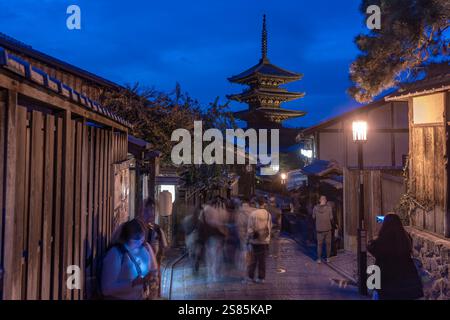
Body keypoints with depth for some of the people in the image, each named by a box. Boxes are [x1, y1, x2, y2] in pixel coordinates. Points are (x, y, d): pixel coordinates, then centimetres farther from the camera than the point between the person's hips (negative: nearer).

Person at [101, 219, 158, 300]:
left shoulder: (146, 248, -1)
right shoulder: (115, 254, -16)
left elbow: (154, 270, 13)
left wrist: (151, 278, -8)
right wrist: (134, 283, -24)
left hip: (143, 297, 4)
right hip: (120, 298, -4)